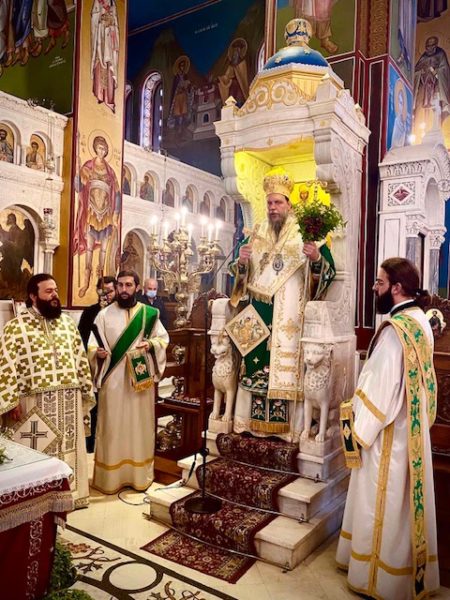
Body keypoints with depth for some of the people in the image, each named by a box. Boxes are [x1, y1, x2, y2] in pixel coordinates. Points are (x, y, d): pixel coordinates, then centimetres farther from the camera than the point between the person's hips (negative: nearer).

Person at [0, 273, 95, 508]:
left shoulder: (68, 323, 7)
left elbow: (81, 361, 10)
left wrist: (87, 392, 9)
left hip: (69, 402, 4)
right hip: (34, 405, -4)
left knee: (68, 450, 16)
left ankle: (68, 494, 33)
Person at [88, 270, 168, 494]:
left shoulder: (149, 313, 4)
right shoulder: (104, 314, 1)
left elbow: (164, 338, 9)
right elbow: (92, 345, -2)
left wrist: (150, 344, -11)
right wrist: (98, 352, -24)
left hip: (141, 378, 1)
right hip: (112, 379, -1)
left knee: (140, 426, 9)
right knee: (112, 428, 4)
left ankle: (140, 476, 23)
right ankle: (110, 478, 16)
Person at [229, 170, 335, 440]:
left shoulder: (305, 234, 2)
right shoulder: (255, 235, 13)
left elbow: (329, 271, -3)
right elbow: (238, 273, 15)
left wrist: (317, 259, -24)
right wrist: (241, 261, -8)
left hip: (289, 317, -4)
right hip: (258, 313, 4)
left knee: (287, 366, -5)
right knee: (256, 365, 5)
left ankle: (289, 426, 5)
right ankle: (253, 421, 16)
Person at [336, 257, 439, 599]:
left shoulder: (395, 329, -25)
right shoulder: (420, 321, 4)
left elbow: (381, 388, -25)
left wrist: (357, 429, -15)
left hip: (389, 432, -9)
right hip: (412, 428, 9)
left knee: (383, 504, 7)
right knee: (404, 501, 22)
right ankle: (410, 572, 40)